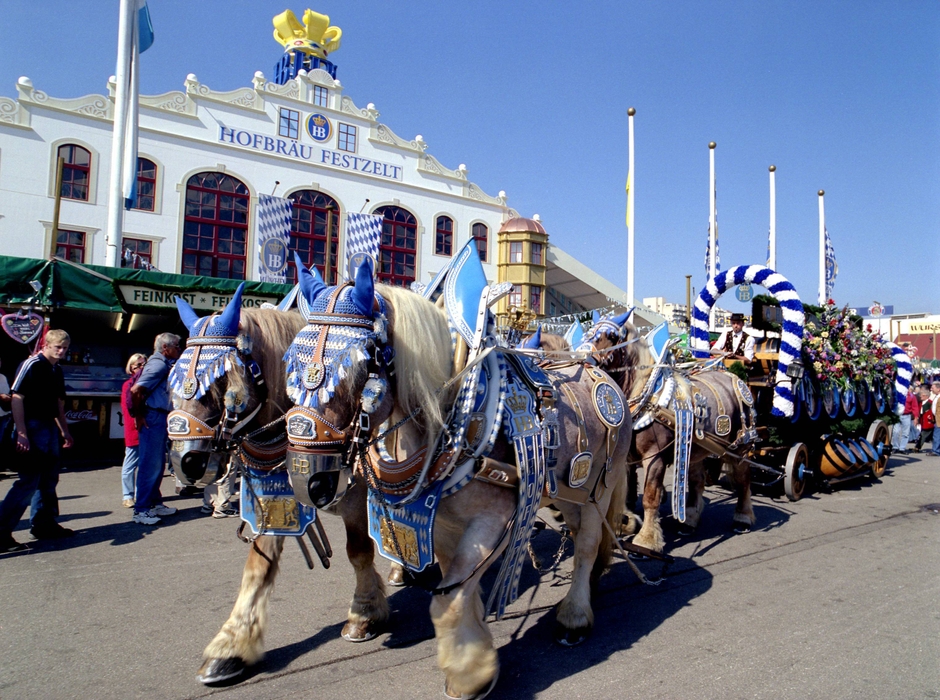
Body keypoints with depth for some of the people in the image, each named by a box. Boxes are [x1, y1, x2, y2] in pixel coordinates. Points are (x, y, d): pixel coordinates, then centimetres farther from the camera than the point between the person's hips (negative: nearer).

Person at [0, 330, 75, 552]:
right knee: (29, 481, -11)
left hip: (50, 429, 9)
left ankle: (43, 524, 26)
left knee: (49, 480, 15)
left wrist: (65, 431, 23)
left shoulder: (57, 371, 15)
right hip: (33, 427, -9)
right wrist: (21, 432, -22)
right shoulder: (32, 365, -11)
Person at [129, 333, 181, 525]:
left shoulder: (164, 364, 16)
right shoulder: (158, 364, -14)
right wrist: (139, 416, -16)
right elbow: (136, 390, -24)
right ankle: (141, 510, 1)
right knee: (150, 464, -5)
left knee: (158, 464, 16)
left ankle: (155, 503, 26)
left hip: (160, 418, 10)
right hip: (153, 419, -10)